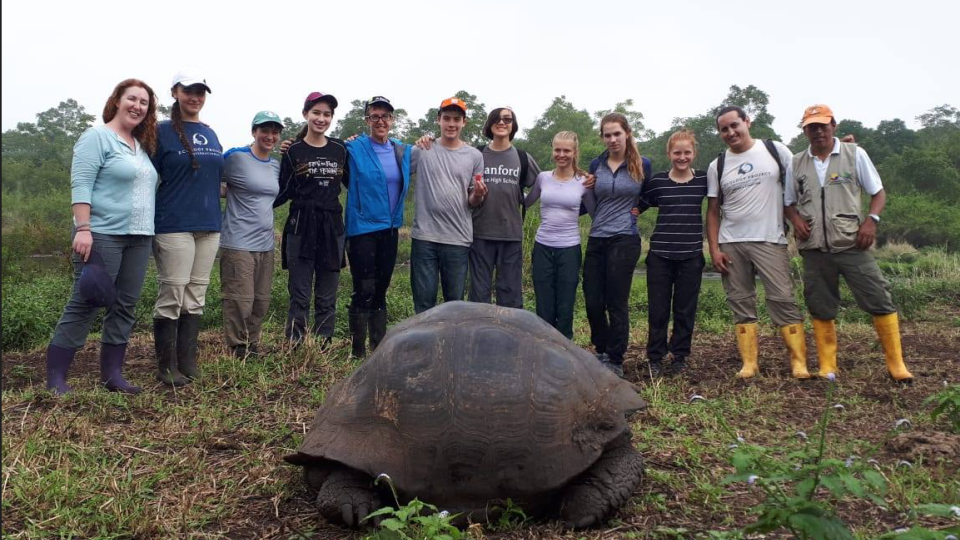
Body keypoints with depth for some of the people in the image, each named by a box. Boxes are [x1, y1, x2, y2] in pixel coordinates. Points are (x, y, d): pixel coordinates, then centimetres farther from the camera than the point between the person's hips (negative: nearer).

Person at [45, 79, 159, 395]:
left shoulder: (142, 146, 18)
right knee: (84, 305, -6)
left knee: (125, 307, 7)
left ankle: (112, 375, 15)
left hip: (139, 239, 8)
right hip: (102, 236, -8)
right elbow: (80, 184, -13)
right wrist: (83, 228, -21)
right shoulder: (97, 137, -4)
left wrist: (147, 233, 17)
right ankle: (55, 379, 1)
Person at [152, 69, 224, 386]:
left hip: (209, 226, 6)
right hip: (174, 226, -6)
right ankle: (166, 368, 6)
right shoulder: (163, 132, -1)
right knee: (171, 298, -4)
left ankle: (188, 364, 16)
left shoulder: (210, 134, 16)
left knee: (195, 299, 8)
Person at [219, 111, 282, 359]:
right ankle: (238, 351, 9)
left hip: (266, 244, 7)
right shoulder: (235, 157, -8)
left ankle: (252, 347, 26)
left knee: (261, 302, 12)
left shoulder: (276, 166, 12)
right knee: (240, 301, -6)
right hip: (238, 243, -7)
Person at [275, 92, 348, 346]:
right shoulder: (293, 151, 1)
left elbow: (351, 182, 17)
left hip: (332, 227, 3)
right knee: (300, 297, -1)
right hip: (301, 227, -2)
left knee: (327, 299, 7)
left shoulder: (340, 149, 7)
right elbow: (283, 192, 1)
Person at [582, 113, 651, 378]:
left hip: (624, 240, -4)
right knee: (593, 302, 3)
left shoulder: (642, 165, 0)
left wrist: (633, 210, 4)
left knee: (616, 303, -2)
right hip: (596, 240, 4)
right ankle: (602, 353, 24)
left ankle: (615, 361, 11)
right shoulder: (596, 165, 8)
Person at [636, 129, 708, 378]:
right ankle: (655, 359, 16)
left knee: (685, 309, 7)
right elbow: (636, 207, 9)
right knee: (657, 310, 3)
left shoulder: (704, 180, 3)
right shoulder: (657, 181, 2)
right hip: (660, 254, 0)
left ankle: (680, 357, 21)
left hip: (691, 255, 0)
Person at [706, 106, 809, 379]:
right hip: (731, 244, 3)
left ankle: (799, 361, -1)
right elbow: (712, 210, 8)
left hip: (770, 240, -2)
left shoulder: (775, 150, 3)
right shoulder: (717, 166, 8)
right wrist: (714, 249, 1)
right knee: (741, 303, 4)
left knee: (783, 299, -6)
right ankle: (749, 363, 9)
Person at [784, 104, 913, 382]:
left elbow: (878, 192, 5)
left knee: (879, 301, -4)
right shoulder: (797, 163, 9)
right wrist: (796, 219, -3)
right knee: (820, 308, 7)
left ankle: (896, 363, 6)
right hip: (815, 249, 2)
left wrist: (871, 219, -13)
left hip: (852, 244, -2)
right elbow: (789, 202, 18)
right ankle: (827, 367, 16)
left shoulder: (854, 154, 3)